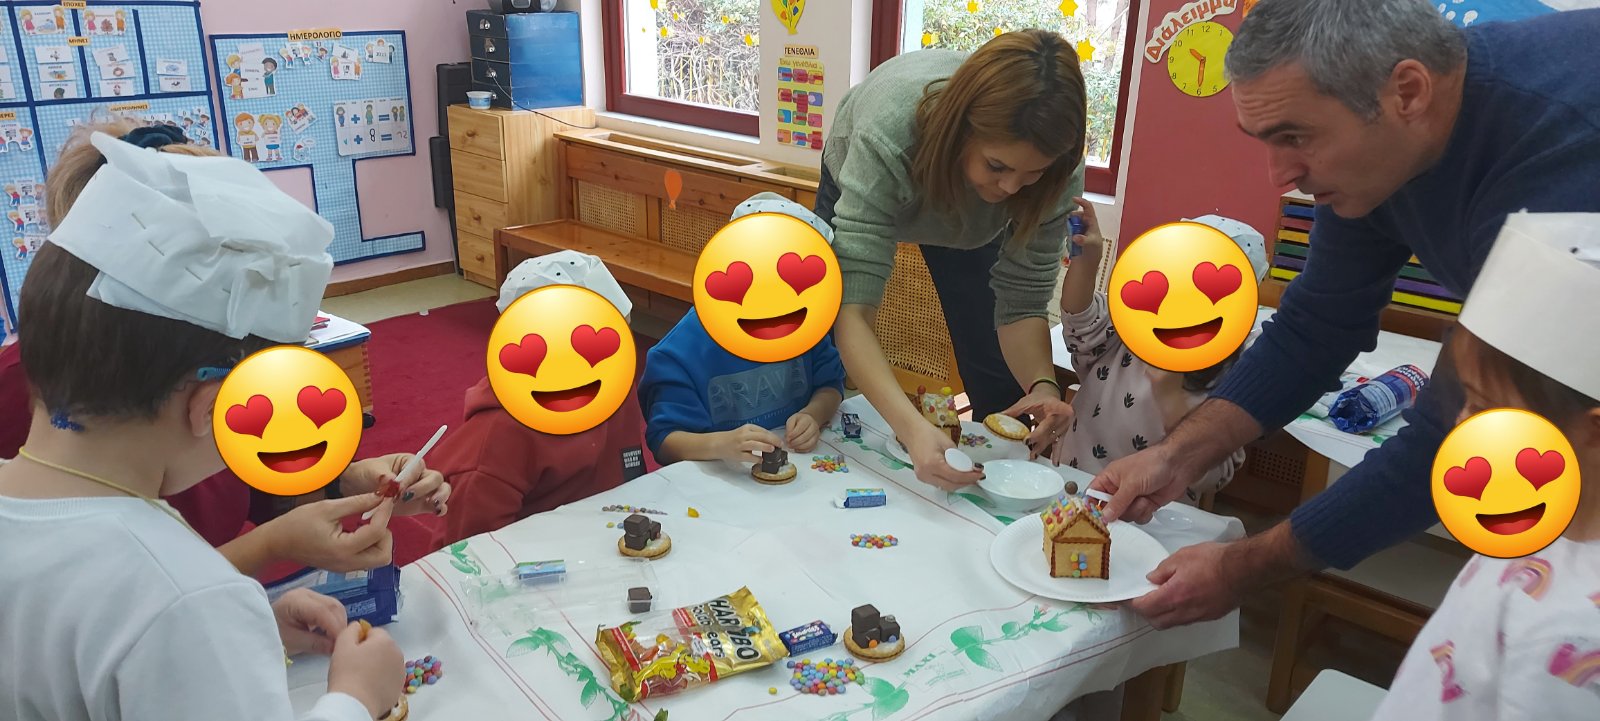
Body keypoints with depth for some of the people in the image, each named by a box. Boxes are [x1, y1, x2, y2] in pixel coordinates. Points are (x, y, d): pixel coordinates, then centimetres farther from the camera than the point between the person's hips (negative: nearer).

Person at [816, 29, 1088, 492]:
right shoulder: (889, 133, -46)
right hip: (861, 193, -1)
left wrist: (1043, 386, -48)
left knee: (1005, 389, -4)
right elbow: (852, 309, -48)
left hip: (973, 224, 2)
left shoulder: (1055, 165, -35)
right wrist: (912, 428, -62)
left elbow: (1023, 301, -27)